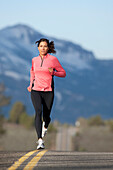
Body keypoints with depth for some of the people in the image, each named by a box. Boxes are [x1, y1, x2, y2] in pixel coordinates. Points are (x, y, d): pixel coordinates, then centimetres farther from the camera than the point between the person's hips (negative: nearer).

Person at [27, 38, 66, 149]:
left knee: (46, 116, 4)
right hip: (36, 90, 1)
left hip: (48, 91, -1)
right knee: (38, 112, -21)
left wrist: (53, 72, -15)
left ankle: (45, 126, 46)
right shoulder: (34, 60, 8)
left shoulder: (53, 59, -2)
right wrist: (31, 84, 16)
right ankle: (40, 141, -27)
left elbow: (63, 73, 4)